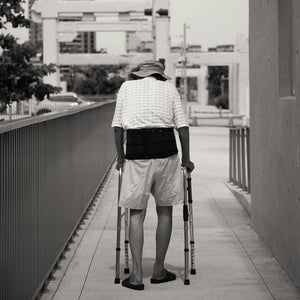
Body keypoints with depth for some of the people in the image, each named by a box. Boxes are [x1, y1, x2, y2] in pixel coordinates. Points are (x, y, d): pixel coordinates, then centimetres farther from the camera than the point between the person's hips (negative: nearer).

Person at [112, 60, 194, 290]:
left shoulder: (127, 86, 13)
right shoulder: (169, 88, 12)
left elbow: (118, 126, 9)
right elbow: (182, 126, 5)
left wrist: (120, 157, 17)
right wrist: (186, 159, 12)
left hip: (136, 151, 0)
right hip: (165, 149, 0)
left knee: (136, 213, 5)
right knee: (165, 210, 13)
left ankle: (137, 275, 1)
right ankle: (159, 270, 18)